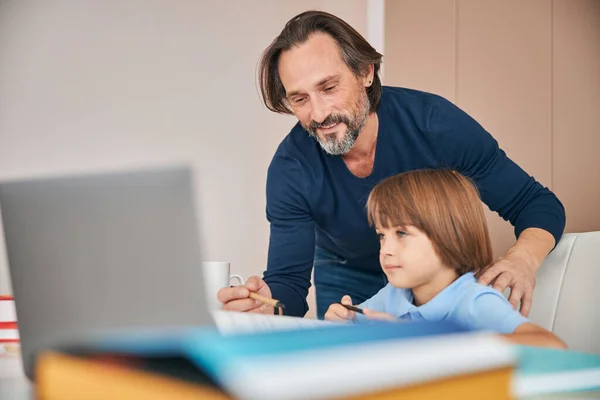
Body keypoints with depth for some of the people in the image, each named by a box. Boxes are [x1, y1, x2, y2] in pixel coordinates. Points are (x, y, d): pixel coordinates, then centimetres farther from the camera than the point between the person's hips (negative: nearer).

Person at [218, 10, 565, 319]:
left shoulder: (433, 122, -31)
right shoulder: (290, 169, -27)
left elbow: (540, 205, -24)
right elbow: (289, 280, -25)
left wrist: (524, 259, -47)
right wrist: (267, 304, -50)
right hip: (348, 281, 1)